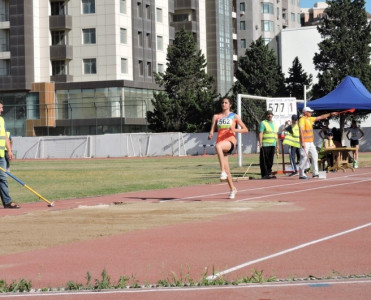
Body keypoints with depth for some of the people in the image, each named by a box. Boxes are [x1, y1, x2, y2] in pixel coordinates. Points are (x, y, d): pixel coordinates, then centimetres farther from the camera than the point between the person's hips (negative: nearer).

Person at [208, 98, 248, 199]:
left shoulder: (234, 116, 7)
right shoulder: (216, 116, 14)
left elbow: (245, 129, 6)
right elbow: (212, 130, 9)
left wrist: (235, 130, -12)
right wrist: (210, 134, -15)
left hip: (230, 141, -4)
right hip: (220, 142, 4)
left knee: (218, 146, -39)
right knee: (226, 168, 4)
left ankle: (223, 171, -40)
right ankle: (232, 188, 21)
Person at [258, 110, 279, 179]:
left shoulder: (274, 124, 22)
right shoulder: (263, 123, 0)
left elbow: (276, 135, 25)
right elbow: (260, 133, -9)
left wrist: (277, 144, 21)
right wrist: (260, 142, -19)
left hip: (273, 145, 7)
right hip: (265, 145, -7)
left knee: (270, 160, 7)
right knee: (264, 160, -6)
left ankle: (269, 173, 13)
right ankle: (264, 174, -5)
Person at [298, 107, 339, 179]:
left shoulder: (310, 119, 15)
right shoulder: (302, 120, -11)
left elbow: (320, 117, 23)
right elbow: (301, 130, -20)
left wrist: (331, 114, 22)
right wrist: (302, 142, -27)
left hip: (311, 142, 9)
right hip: (305, 142, -9)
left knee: (315, 156, 8)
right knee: (304, 157, -8)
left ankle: (315, 173, 12)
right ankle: (301, 174, -4)